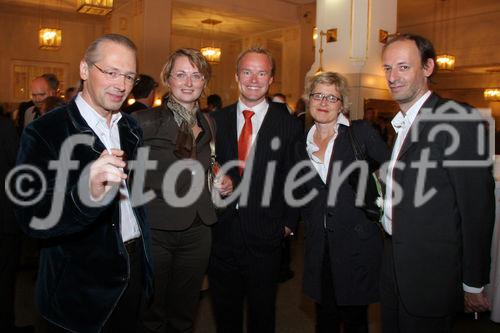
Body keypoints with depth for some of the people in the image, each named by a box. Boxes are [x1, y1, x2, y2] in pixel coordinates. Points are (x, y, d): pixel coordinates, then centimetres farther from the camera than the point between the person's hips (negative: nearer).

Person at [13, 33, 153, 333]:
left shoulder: (133, 129, 4)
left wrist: (145, 262, 9)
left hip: (135, 273, 6)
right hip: (80, 290, -5)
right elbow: (32, 219, -23)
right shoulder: (44, 133, -15)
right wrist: (87, 194, -41)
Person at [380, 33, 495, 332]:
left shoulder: (460, 119, -17)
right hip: (394, 266, 8)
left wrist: (473, 284, -12)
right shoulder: (400, 123, 11)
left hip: (429, 274, -8)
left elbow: (478, 206, -17)